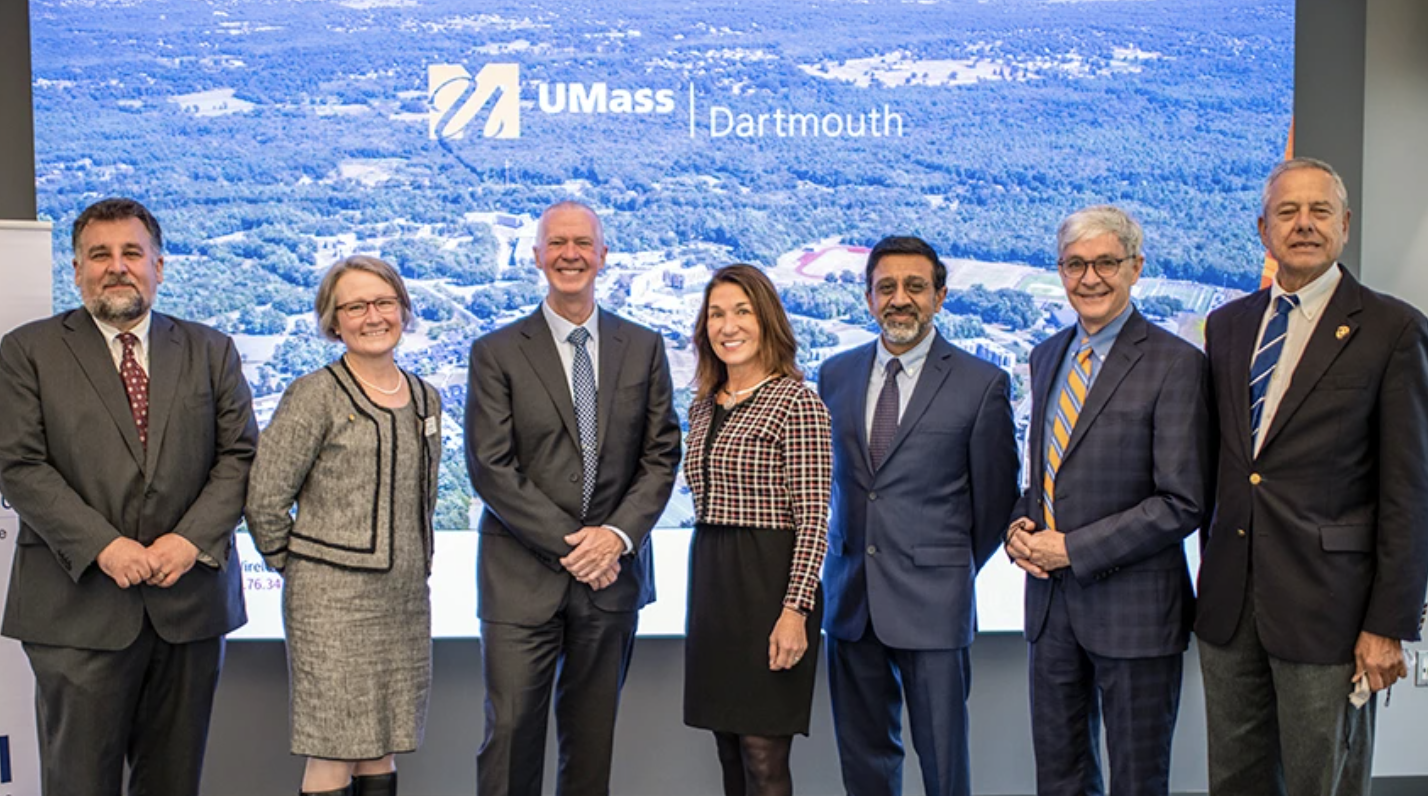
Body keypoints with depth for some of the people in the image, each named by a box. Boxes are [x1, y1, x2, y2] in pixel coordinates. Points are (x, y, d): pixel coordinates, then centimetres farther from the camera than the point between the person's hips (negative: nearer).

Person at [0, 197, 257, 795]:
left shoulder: (210, 352, 11)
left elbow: (239, 454, 5)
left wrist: (192, 539, -10)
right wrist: (102, 546, -15)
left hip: (190, 596, 2)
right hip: (79, 605, -2)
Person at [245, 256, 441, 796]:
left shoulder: (425, 399, 11)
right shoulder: (316, 396, -7)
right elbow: (265, 498, -7)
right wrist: (295, 564, 1)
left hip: (404, 597, 6)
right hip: (333, 596, -5)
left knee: (382, 750, 12)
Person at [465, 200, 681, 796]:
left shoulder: (644, 348, 8)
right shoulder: (496, 353, 1)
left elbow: (661, 455, 4)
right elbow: (490, 466, -6)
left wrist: (617, 534, -10)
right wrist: (567, 542, -13)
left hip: (613, 571, 2)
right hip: (523, 576, -2)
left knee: (591, 740, 11)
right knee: (511, 733, -1)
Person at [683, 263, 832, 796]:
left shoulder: (797, 402, -9)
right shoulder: (703, 406, 13)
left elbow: (813, 519, -13)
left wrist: (795, 610, -19)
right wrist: (703, 588, 14)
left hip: (769, 584, -7)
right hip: (709, 583, 7)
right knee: (731, 752, 12)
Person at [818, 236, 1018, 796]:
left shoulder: (982, 384, -5)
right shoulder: (835, 375, 7)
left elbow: (996, 497, 2)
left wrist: (957, 572, 9)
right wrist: (858, 555, 13)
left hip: (932, 602, -3)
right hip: (851, 598, 4)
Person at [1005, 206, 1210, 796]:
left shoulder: (1175, 364, -11)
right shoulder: (1047, 355, 10)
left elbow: (1182, 503, -15)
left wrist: (1073, 548, -17)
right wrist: (1021, 525, -1)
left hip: (1133, 607, -6)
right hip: (1051, 599, 6)